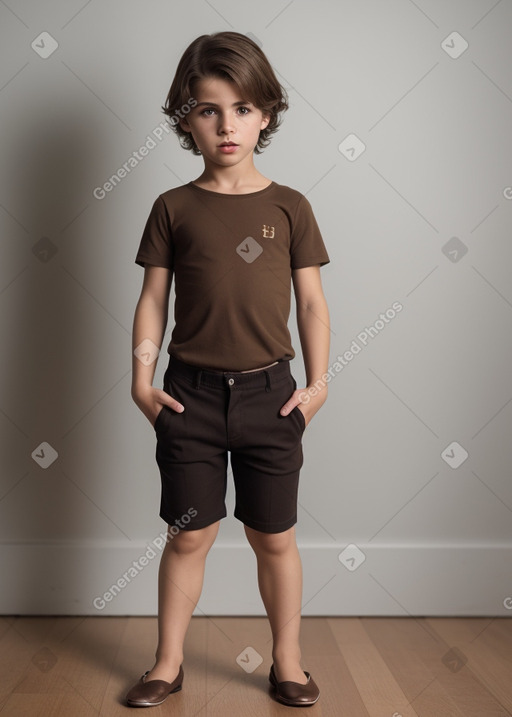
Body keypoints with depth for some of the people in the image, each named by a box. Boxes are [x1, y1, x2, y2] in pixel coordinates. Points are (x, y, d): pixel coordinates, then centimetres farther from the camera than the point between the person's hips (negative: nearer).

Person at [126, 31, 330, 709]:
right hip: (191, 394, 0)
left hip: (270, 392, 0)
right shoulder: (173, 207, 3)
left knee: (275, 537, 11)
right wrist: (141, 376, -5)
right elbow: (153, 298, 4)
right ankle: (168, 663, 28)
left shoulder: (289, 207, 3)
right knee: (189, 535, 9)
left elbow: (312, 302, 4)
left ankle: (287, 661, 31)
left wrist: (317, 384, -2)